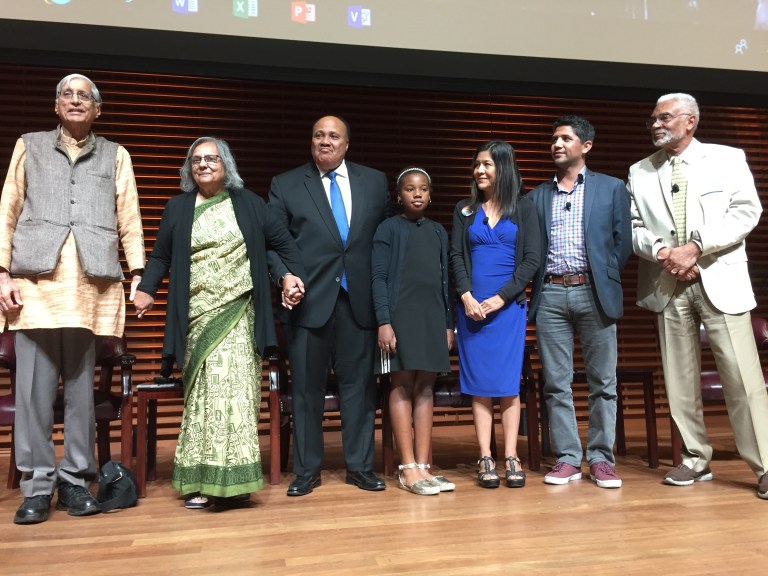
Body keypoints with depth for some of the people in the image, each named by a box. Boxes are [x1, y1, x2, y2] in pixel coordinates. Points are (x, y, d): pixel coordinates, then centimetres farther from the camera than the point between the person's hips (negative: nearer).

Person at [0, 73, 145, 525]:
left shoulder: (115, 155, 16)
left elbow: (129, 219, 9)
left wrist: (138, 274, -1)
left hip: (92, 283, 0)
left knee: (81, 385, 2)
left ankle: (76, 480, 12)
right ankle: (37, 485, 9)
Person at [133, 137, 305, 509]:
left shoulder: (248, 203, 10)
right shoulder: (177, 208, 12)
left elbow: (283, 241, 12)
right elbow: (160, 256, 12)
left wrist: (294, 274, -2)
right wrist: (146, 289, -4)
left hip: (239, 315, 0)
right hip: (198, 318, 1)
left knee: (236, 389, -5)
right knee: (203, 392, -1)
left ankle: (233, 479, 3)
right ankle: (200, 479, 8)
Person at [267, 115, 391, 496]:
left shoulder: (374, 182, 11)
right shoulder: (285, 185, 6)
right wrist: (286, 277, -14)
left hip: (359, 300, 2)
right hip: (309, 300, -1)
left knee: (359, 384, 8)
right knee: (307, 387, 6)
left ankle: (359, 465, 22)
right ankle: (306, 470, 20)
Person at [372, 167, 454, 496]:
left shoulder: (438, 231, 15)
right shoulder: (389, 228, 2)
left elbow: (444, 280, 15)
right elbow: (378, 277, -5)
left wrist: (448, 323, 11)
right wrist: (384, 321, -14)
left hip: (432, 317, 5)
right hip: (400, 315, -4)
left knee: (424, 388, 5)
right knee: (402, 387, -2)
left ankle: (423, 466, 9)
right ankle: (408, 468, 2)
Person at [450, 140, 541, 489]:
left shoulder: (523, 208, 6)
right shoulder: (464, 210, 11)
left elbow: (531, 260, -1)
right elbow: (456, 256, 4)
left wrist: (500, 298, -10)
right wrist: (467, 297, -11)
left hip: (508, 305, -1)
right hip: (471, 306, 2)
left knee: (509, 382, 0)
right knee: (479, 383, 2)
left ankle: (511, 458, 7)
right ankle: (485, 459, 7)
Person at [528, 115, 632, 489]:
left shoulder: (612, 188, 9)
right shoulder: (537, 195, 13)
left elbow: (623, 242, 6)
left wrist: (605, 280, 0)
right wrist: (536, 285, -1)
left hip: (594, 293, -1)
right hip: (551, 295, 2)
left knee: (602, 382, 4)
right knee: (556, 384, 3)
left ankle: (601, 459, 15)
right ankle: (567, 458, 13)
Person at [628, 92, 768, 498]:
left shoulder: (728, 158, 6)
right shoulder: (639, 172, 12)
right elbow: (633, 227, 6)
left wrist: (695, 247, -14)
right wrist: (661, 252, -13)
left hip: (719, 280, -2)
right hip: (667, 286, 3)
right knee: (680, 379, 6)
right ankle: (696, 459, 17)